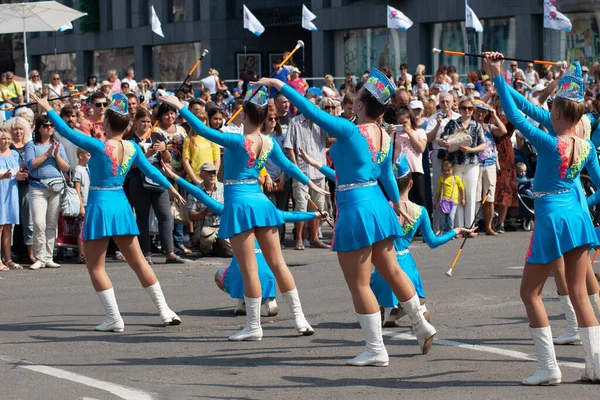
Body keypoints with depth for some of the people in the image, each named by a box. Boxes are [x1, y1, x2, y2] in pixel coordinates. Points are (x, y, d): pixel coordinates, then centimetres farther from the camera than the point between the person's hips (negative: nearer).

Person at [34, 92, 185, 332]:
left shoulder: (99, 147, -17)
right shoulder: (132, 148, -1)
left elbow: (67, 132, -13)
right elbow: (150, 170, 11)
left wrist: (48, 109, -2)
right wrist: (170, 188, 26)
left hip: (100, 206, -6)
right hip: (121, 205, 6)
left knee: (96, 267, 4)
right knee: (138, 261, 15)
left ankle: (114, 318, -2)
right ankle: (164, 310, 16)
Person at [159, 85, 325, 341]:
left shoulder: (238, 142, -15)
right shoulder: (269, 143, 4)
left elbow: (203, 130, -17)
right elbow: (288, 166, 18)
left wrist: (180, 107, -11)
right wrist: (309, 183, 34)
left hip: (239, 204, -6)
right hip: (261, 202, 6)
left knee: (249, 269, -2)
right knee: (277, 263, 12)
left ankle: (253, 327, 3)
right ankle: (300, 318, 14)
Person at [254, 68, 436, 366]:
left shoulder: (350, 131, -19)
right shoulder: (385, 137, 5)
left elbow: (311, 110, -20)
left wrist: (279, 85, -12)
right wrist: (397, 203, 35)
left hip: (355, 209, -8)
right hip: (377, 205, 8)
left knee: (358, 284, 0)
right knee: (392, 271, 22)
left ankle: (376, 350, 4)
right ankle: (421, 326, 33)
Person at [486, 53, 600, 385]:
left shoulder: (549, 144, -19)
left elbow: (515, 116, -18)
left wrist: (497, 77, -14)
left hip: (551, 219, -6)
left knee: (530, 292, 6)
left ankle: (549, 367, 1)